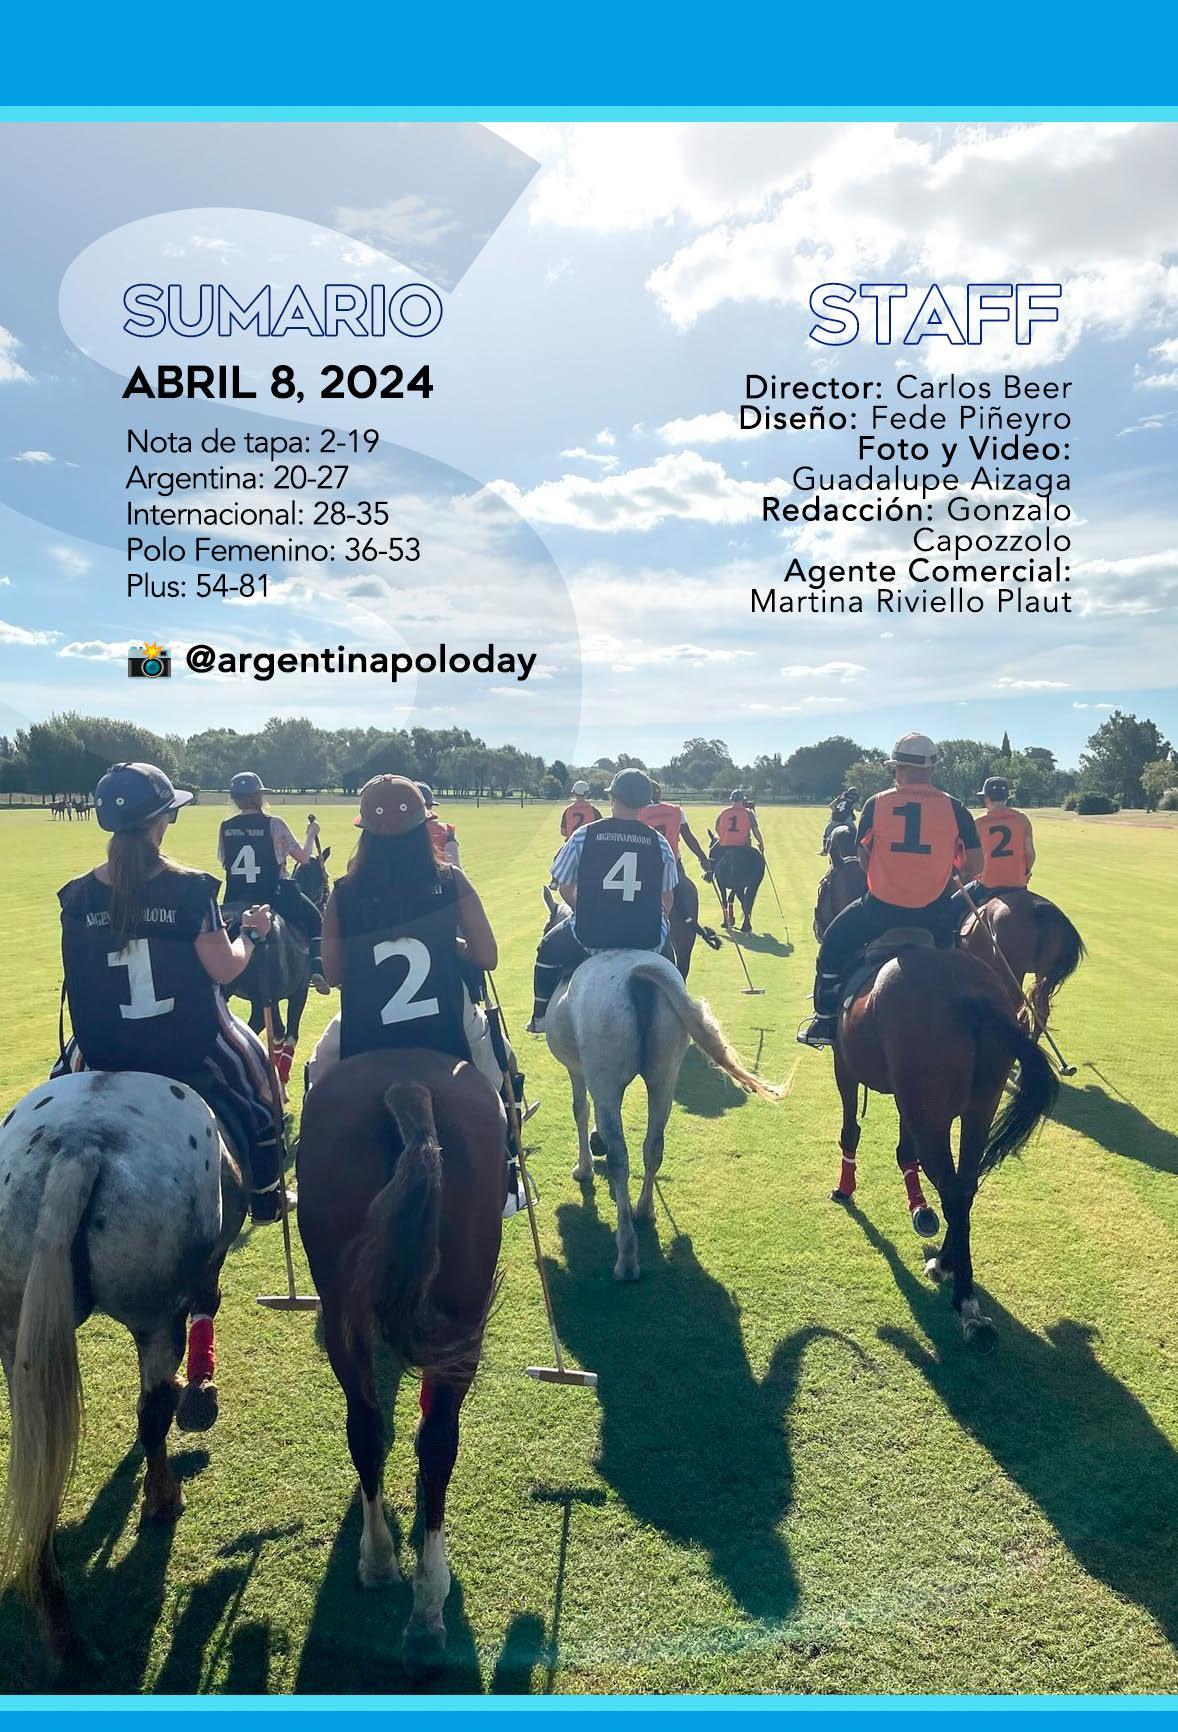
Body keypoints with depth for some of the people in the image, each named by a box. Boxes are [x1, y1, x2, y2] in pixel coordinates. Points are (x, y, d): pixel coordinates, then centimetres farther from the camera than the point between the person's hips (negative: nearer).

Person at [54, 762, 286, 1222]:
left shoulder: (79, 896, -7)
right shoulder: (191, 890, -17)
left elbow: (78, 982, 0)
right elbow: (224, 970, -14)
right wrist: (250, 933, 4)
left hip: (104, 1049, 3)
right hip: (190, 1043, -2)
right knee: (252, 1066, 25)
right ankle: (265, 1194, 34)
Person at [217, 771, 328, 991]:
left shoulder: (226, 827, 2)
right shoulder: (274, 823, -9)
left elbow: (223, 861, 10)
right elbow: (303, 857, -4)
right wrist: (311, 835, 13)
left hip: (236, 897, 4)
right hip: (274, 894, -3)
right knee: (315, 922, 14)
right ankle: (317, 967, -6)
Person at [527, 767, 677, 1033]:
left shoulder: (584, 835, -5)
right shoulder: (659, 842, -2)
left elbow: (565, 888, 3)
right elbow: (668, 898, 4)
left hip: (590, 936, -1)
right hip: (647, 939, 1)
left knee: (549, 948, 31)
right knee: (667, 943, 39)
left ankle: (541, 1017, 40)